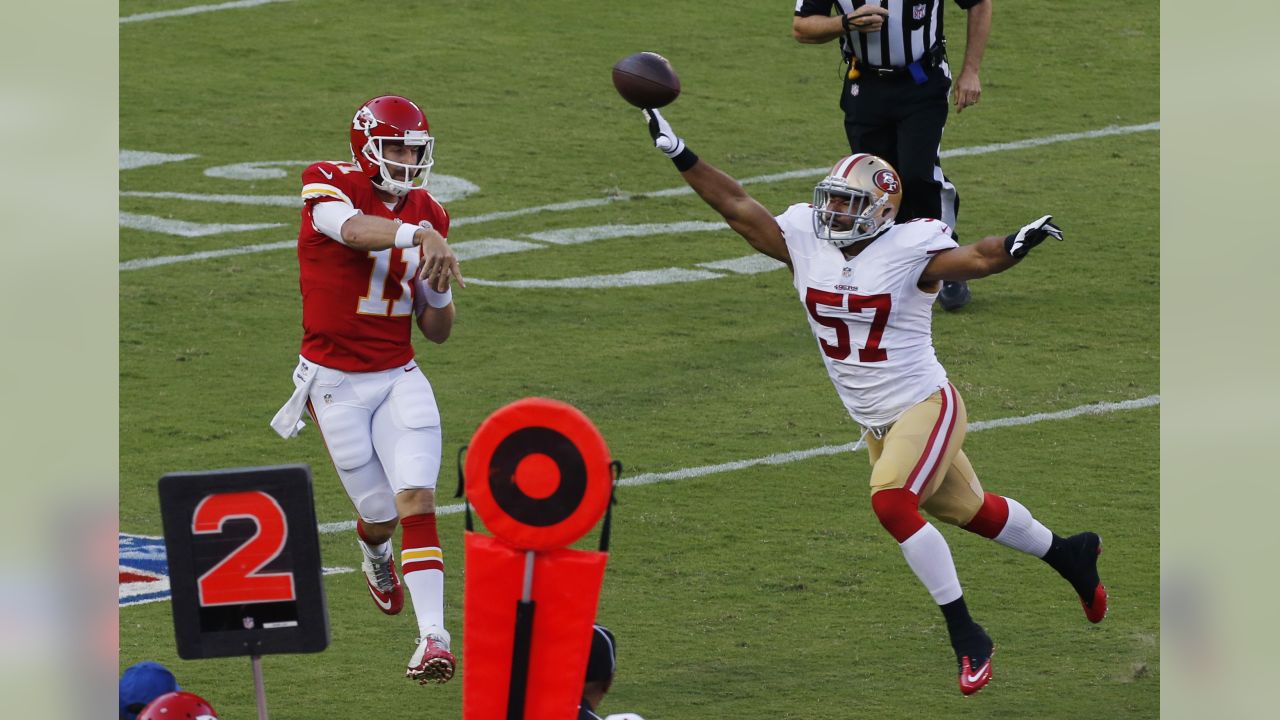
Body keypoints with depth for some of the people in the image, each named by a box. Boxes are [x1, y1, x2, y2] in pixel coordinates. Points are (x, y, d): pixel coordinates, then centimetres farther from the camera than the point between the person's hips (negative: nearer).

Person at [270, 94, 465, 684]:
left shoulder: (428, 215, 5)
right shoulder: (330, 187, -10)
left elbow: (437, 332, 10)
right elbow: (355, 229, -37)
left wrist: (438, 287, -12)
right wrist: (419, 235, -55)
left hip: (398, 377, 3)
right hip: (335, 384, -3)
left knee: (417, 501, -16)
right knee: (381, 516, 4)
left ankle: (434, 636, -22)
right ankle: (376, 560, 42)